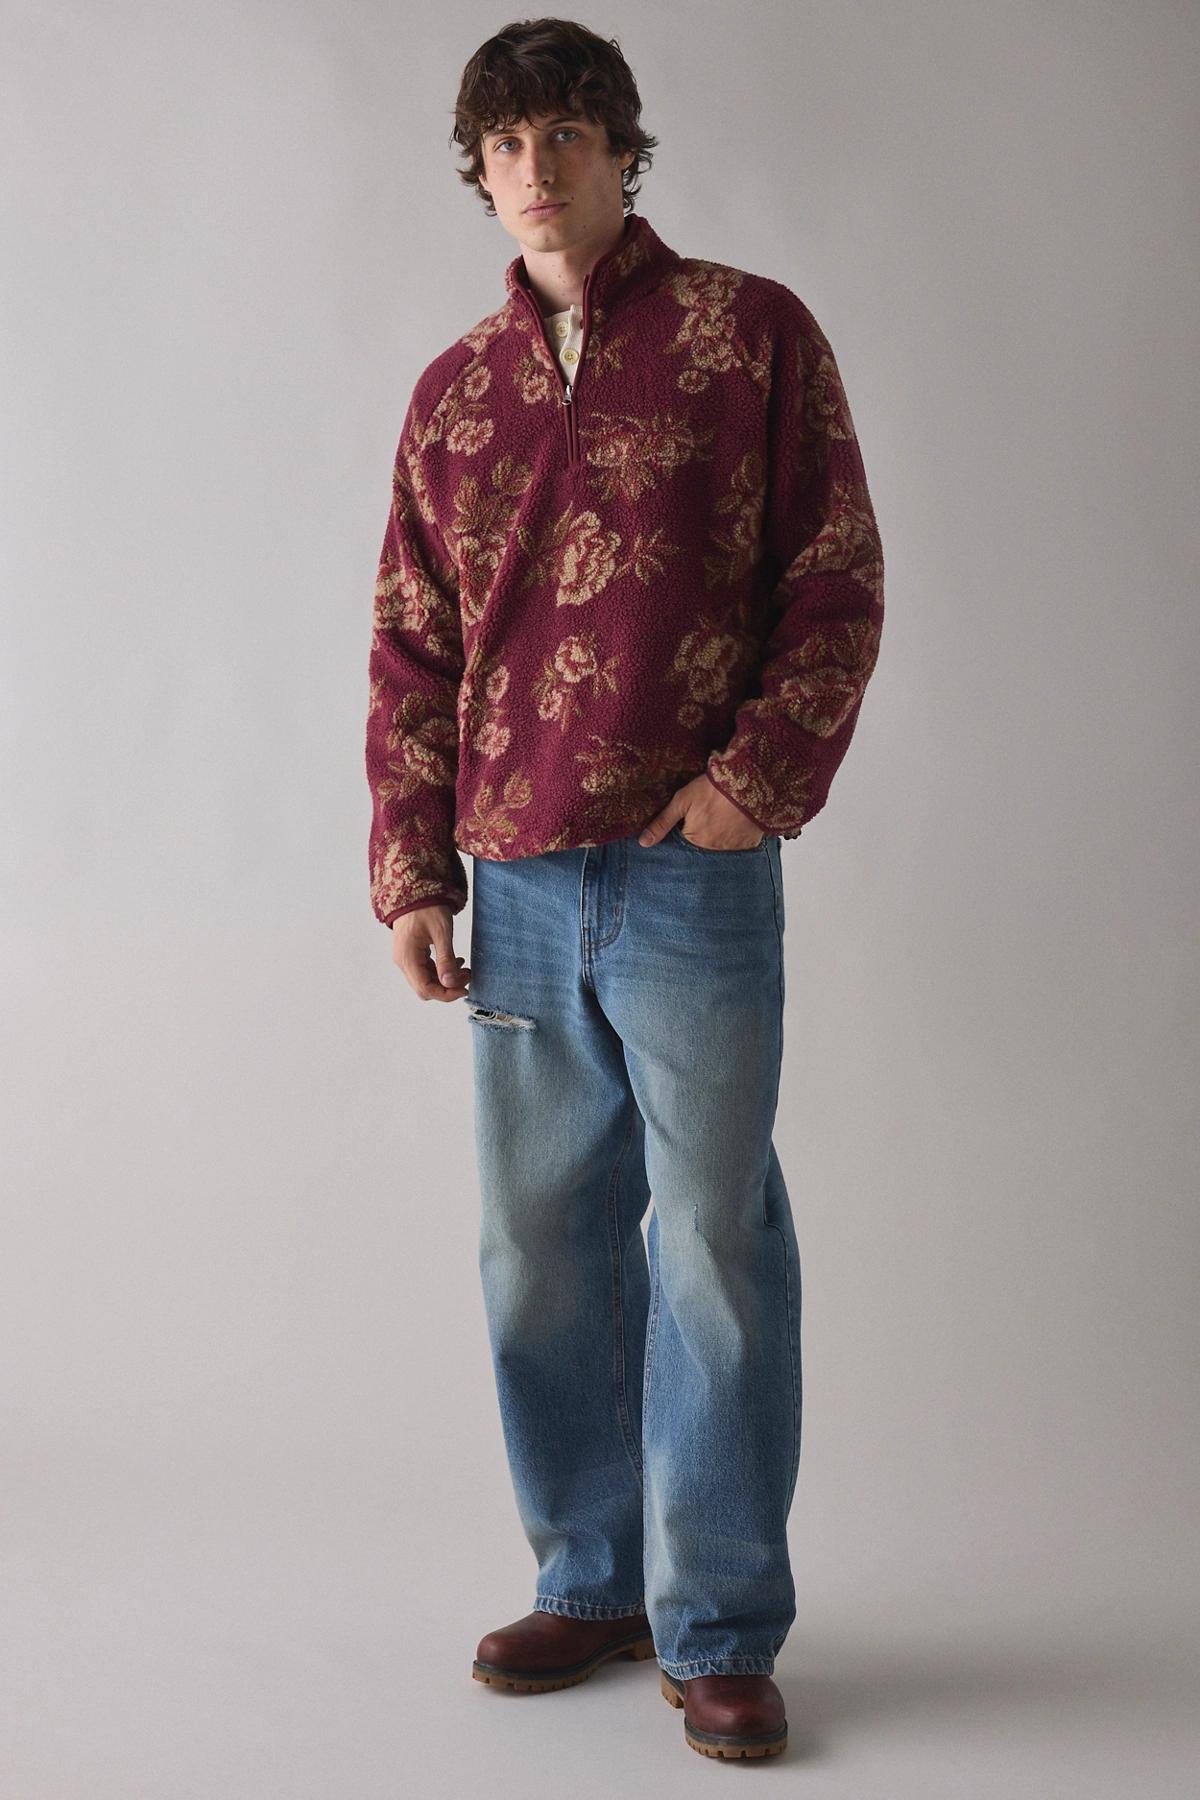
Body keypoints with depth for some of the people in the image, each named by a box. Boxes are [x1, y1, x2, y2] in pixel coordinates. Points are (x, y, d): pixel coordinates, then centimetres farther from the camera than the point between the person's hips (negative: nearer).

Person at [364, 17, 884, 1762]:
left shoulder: (751, 333, 4)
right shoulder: (454, 393, 15)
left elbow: (837, 585, 0)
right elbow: (411, 650, 15)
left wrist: (756, 784, -13)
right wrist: (413, 869, 6)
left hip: (692, 876, -4)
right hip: (517, 889, 4)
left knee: (712, 1247, -1)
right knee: (542, 1249, 10)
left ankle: (719, 1631, 11)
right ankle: (594, 1580, 25)